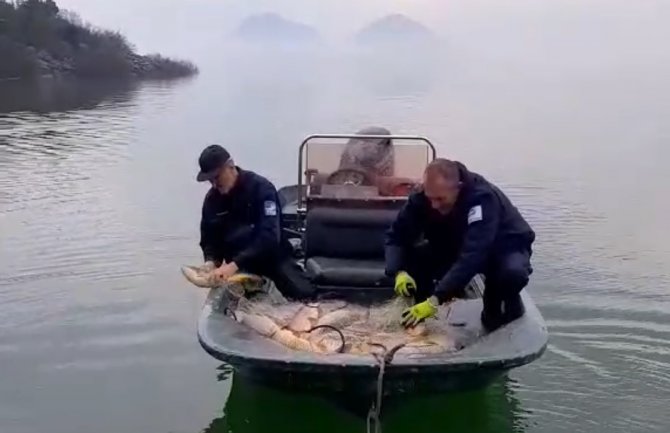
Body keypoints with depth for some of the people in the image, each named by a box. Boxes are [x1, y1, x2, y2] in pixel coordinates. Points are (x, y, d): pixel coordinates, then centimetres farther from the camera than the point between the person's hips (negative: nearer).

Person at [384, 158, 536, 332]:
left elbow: (472, 257, -45)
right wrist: (400, 271, -36)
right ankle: (421, 317, -2)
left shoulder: (482, 198, -37)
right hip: (456, 247, 4)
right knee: (409, 258, -22)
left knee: (513, 272, -39)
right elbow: (396, 235, -16)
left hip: (504, 248, -4)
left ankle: (506, 302, -4)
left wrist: (436, 299, -51)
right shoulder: (423, 196, -22)